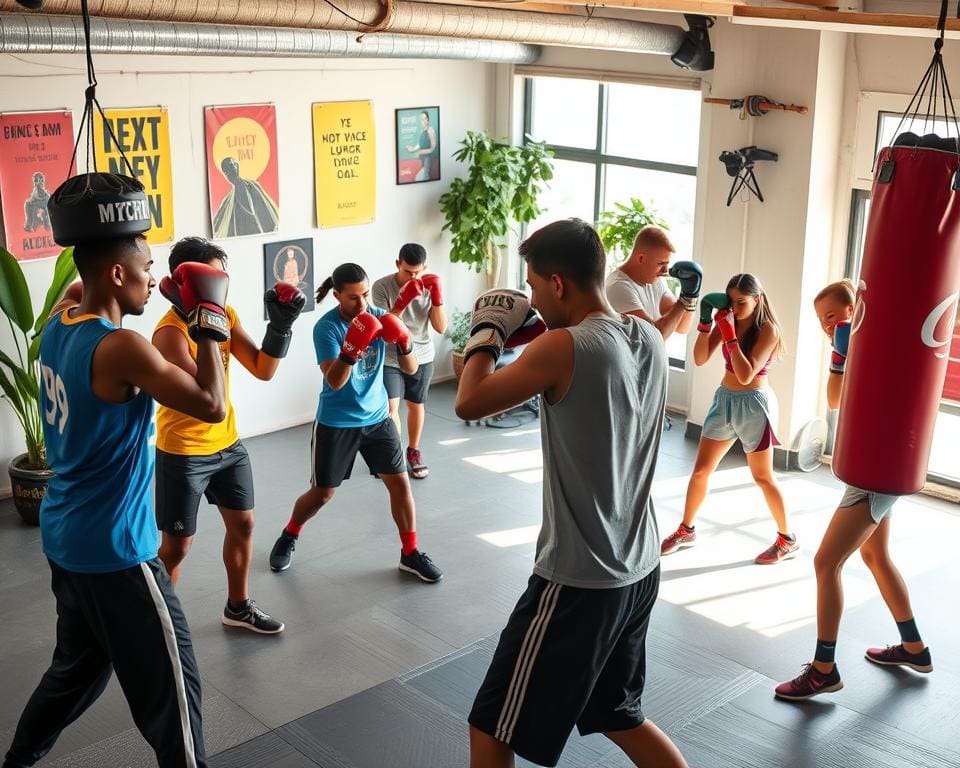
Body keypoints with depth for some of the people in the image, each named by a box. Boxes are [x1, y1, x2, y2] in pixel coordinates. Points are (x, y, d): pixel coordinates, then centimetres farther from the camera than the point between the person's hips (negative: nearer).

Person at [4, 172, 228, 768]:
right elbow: (212, 406, -22)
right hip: (116, 552, -9)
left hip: (67, 539, 9)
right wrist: (209, 320, -13)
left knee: (78, 668, 28)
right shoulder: (123, 348, -24)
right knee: (172, 686, 4)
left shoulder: (59, 323, 1)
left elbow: (78, 291, 26)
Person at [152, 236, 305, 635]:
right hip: (183, 453, -8)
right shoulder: (170, 332, -25)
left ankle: (238, 607, 37)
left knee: (242, 524, 18)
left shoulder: (225, 315, -1)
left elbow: (263, 370, -1)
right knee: (176, 544, 4)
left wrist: (280, 326, -17)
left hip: (227, 443, 8)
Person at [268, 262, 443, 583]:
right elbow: (334, 381, -28)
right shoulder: (326, 327, -18)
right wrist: (352, 346, -43)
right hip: (336, 423, -4)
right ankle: (288, 537, 35)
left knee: (400, 482, 2)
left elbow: (411, 369, -6)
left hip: (377, 417, 4)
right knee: (322, 492, 8)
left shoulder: (380, 317, -5)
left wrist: (403, 341, -26)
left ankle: (410, 554, 18)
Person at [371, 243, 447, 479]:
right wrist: (403, 301, -36)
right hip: (390, 358, -2)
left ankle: (413, 451, 34)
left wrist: (436, 298, -24)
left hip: (421, 357, 3)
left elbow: (441, 328, -11)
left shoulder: (429, 286, -10)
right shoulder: (382, 287, -18)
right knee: (390, 407, -10)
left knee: (416, 405, 15)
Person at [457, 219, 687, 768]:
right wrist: (525, 333, 11)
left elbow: (470, 403, -11)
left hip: (578, 581, -8)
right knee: (618, 716, 28)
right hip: (638, 571, 8)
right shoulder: (649, 340, 1)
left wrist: (488, 332, 4)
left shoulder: (564, 348, -21)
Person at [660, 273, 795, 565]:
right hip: (724, 400, 6)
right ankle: (686, 531, 25)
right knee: (701, 470, 10)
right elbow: (700, 359, -5)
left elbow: (746, 374, -25)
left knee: (762, 477, 4)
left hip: (753, 404, -6)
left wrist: (729, 335, -28)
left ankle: (787, 540, 20)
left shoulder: (768, 329, -16)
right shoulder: (728, 321, 0)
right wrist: (705, 319, -16)